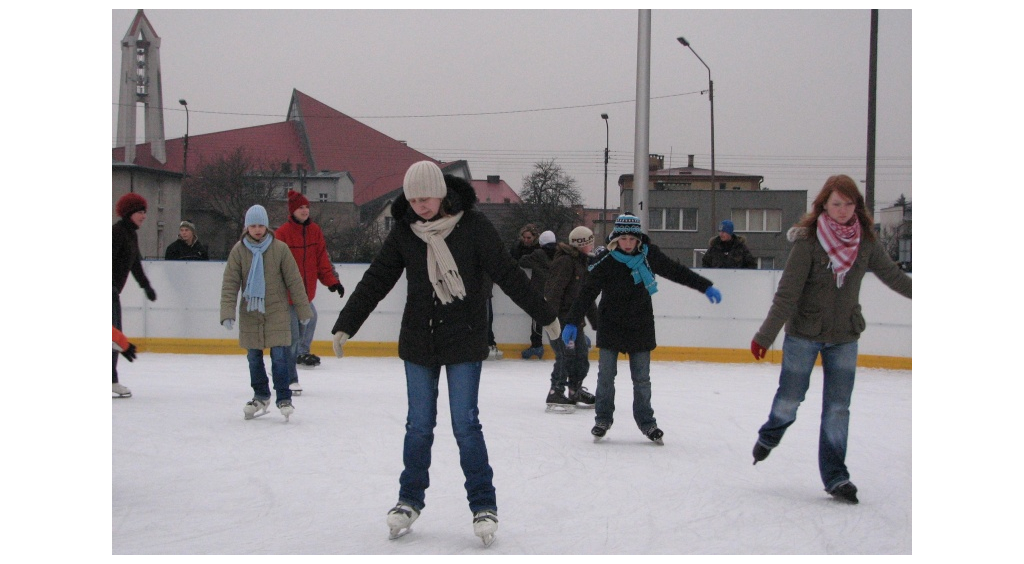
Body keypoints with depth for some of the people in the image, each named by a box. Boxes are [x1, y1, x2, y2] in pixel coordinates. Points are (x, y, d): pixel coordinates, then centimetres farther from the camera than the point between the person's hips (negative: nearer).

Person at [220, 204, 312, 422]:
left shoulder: (280, 249, -6)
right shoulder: (238, 251, -3)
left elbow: (294, 281, -1)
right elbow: (230, 283, -4)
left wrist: (303, 310, 2)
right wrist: (227, 312, -14)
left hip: (276, 312, -2)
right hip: (249, 313, 2)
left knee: (279, 356, -8)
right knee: (253, 358, 10)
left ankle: (284, 399, 1)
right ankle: (261, 397, 25)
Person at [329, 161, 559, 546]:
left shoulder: (472, 225, -10)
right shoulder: (404, 230, -1)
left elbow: (508, 274, -6)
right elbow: (376, 280, 4)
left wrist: (545, 315, -3)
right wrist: (345, 326, 4)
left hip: (464, 341, -3)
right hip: (419, 341, 3)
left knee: (465, 425, -3)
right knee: (418, 426, 8)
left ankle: (483, 505, 8)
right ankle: (410, 500, 24)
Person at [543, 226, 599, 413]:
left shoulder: (583, 263, 17)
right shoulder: (565, 262, -15)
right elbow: (553, 292, -22)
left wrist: (596, 320, 26)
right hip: (559, 318, -10)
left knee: (581, 355, 13)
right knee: (566, 355, -13)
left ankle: (576, 392, 27)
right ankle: (555, 395, -8)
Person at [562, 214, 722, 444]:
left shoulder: (649, 255, -6)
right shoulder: (605, 262, -13)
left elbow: (676, 271, 5)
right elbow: (587, 293, -13)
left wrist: (706, 287, 7)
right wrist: (572, 322, -19)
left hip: (641, 327, 2)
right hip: (611, 326, -1)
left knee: (642, 378, 7)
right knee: (606, 375, 2)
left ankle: (646, 421, 18)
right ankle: (603, 419, 17)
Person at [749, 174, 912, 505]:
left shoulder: (865, 241, -3)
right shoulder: (807, 241, -16)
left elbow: (891, 275, 11)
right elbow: (787, 292, -17)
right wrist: (765, 336, -18)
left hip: (844, 337, 3)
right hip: (804, 333, -3)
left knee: (838, 408, 3)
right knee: (790, 397, 10)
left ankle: (835, 477, 12)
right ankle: (769, 436, 42)